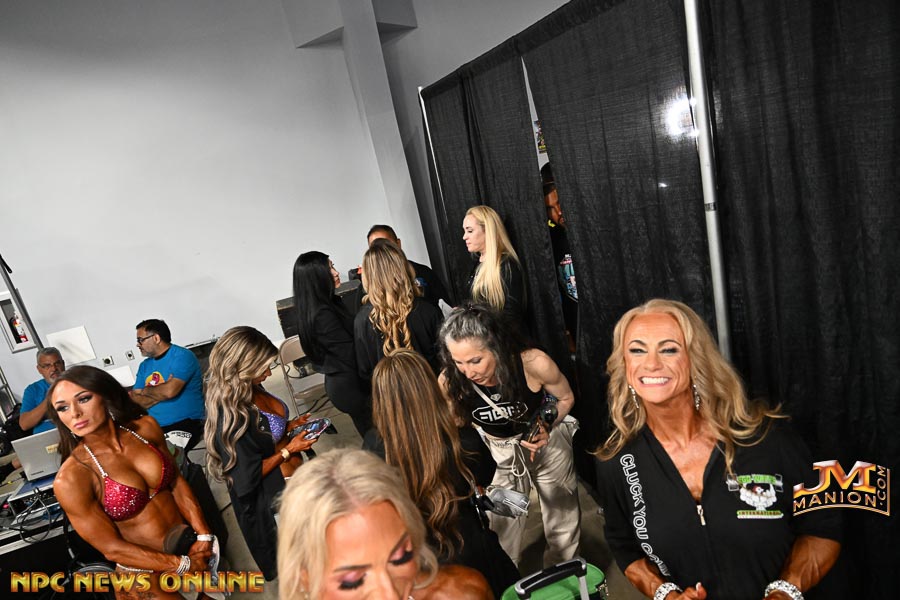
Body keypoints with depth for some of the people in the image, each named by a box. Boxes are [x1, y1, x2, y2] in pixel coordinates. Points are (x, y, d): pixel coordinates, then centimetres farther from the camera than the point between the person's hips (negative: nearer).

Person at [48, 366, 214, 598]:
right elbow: (112, 548, -16)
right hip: (145, 574, -4)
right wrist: (182, 565, -13)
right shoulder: (70, 479, -21)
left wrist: (204, 536, -10)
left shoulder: (145, 427, -10)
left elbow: (178, 483, -1)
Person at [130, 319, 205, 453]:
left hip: (185, 424, -6)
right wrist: (161, 392, -9)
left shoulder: (182, 356, -6)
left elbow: (170, 391, -19)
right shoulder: (144, 366, 16)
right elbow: (135, 403, 7)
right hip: (153, 427, 6)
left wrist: (145, 390, 0)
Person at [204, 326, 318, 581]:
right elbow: (248, 478, -26)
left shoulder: (248, 393, -6)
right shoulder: (231, 416, -32)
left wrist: (289, 426, -1)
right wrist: (288, 450, -21)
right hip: (269, 500, -8)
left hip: (288, 482, 8)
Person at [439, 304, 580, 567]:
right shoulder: (449, 382, -26)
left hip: (548, 444, 0)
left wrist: (546, 428, -27)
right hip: (498, 453, 1)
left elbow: (566, 398, -10)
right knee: (503, 534, 10)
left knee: (563, 524, 19)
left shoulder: (534, 364, -32)